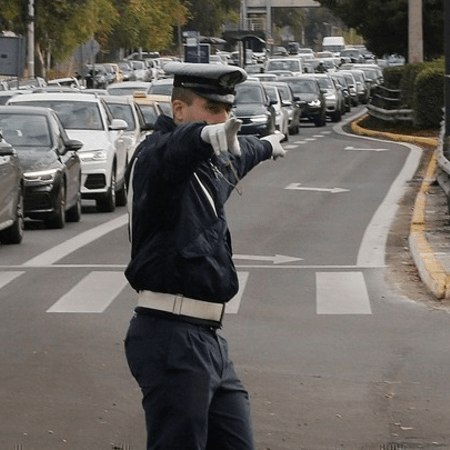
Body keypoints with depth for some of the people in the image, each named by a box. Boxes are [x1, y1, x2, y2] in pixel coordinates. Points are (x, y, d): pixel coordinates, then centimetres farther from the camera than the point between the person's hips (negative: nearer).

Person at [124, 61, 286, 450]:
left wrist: (266, 146, 64)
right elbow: (171, 151, -36)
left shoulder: (212, 164, 18)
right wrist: (206, 135, -57)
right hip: (171, 336, -9)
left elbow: (235, 156, 43)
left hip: (207, 340, 9)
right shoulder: (156, 157, -10)